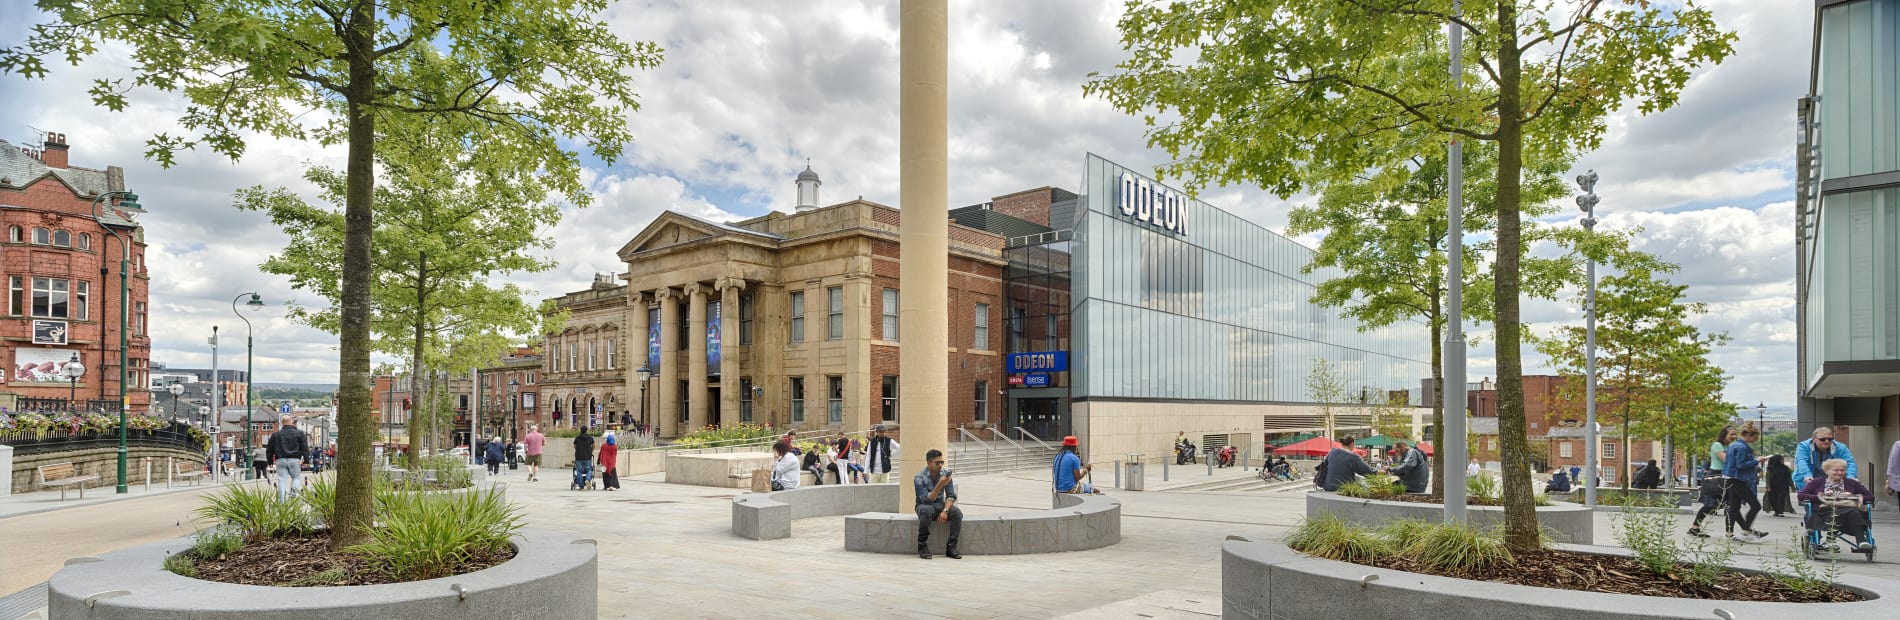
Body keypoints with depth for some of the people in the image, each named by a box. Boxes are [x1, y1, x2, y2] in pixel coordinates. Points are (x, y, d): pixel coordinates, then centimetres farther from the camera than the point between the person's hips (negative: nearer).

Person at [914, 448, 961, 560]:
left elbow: (951, 496, -4)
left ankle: (951, 547, -19)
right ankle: (922, 546, -25)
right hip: (924, 506, -4)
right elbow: (926, 500, -25)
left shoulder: (945, 473, -4)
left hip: (940, 505, 4)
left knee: (957, 512, -26)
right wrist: (940, 485, -36)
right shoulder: (919, 478, -17)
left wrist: (945, 510, -22)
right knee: (926, 510, -39)